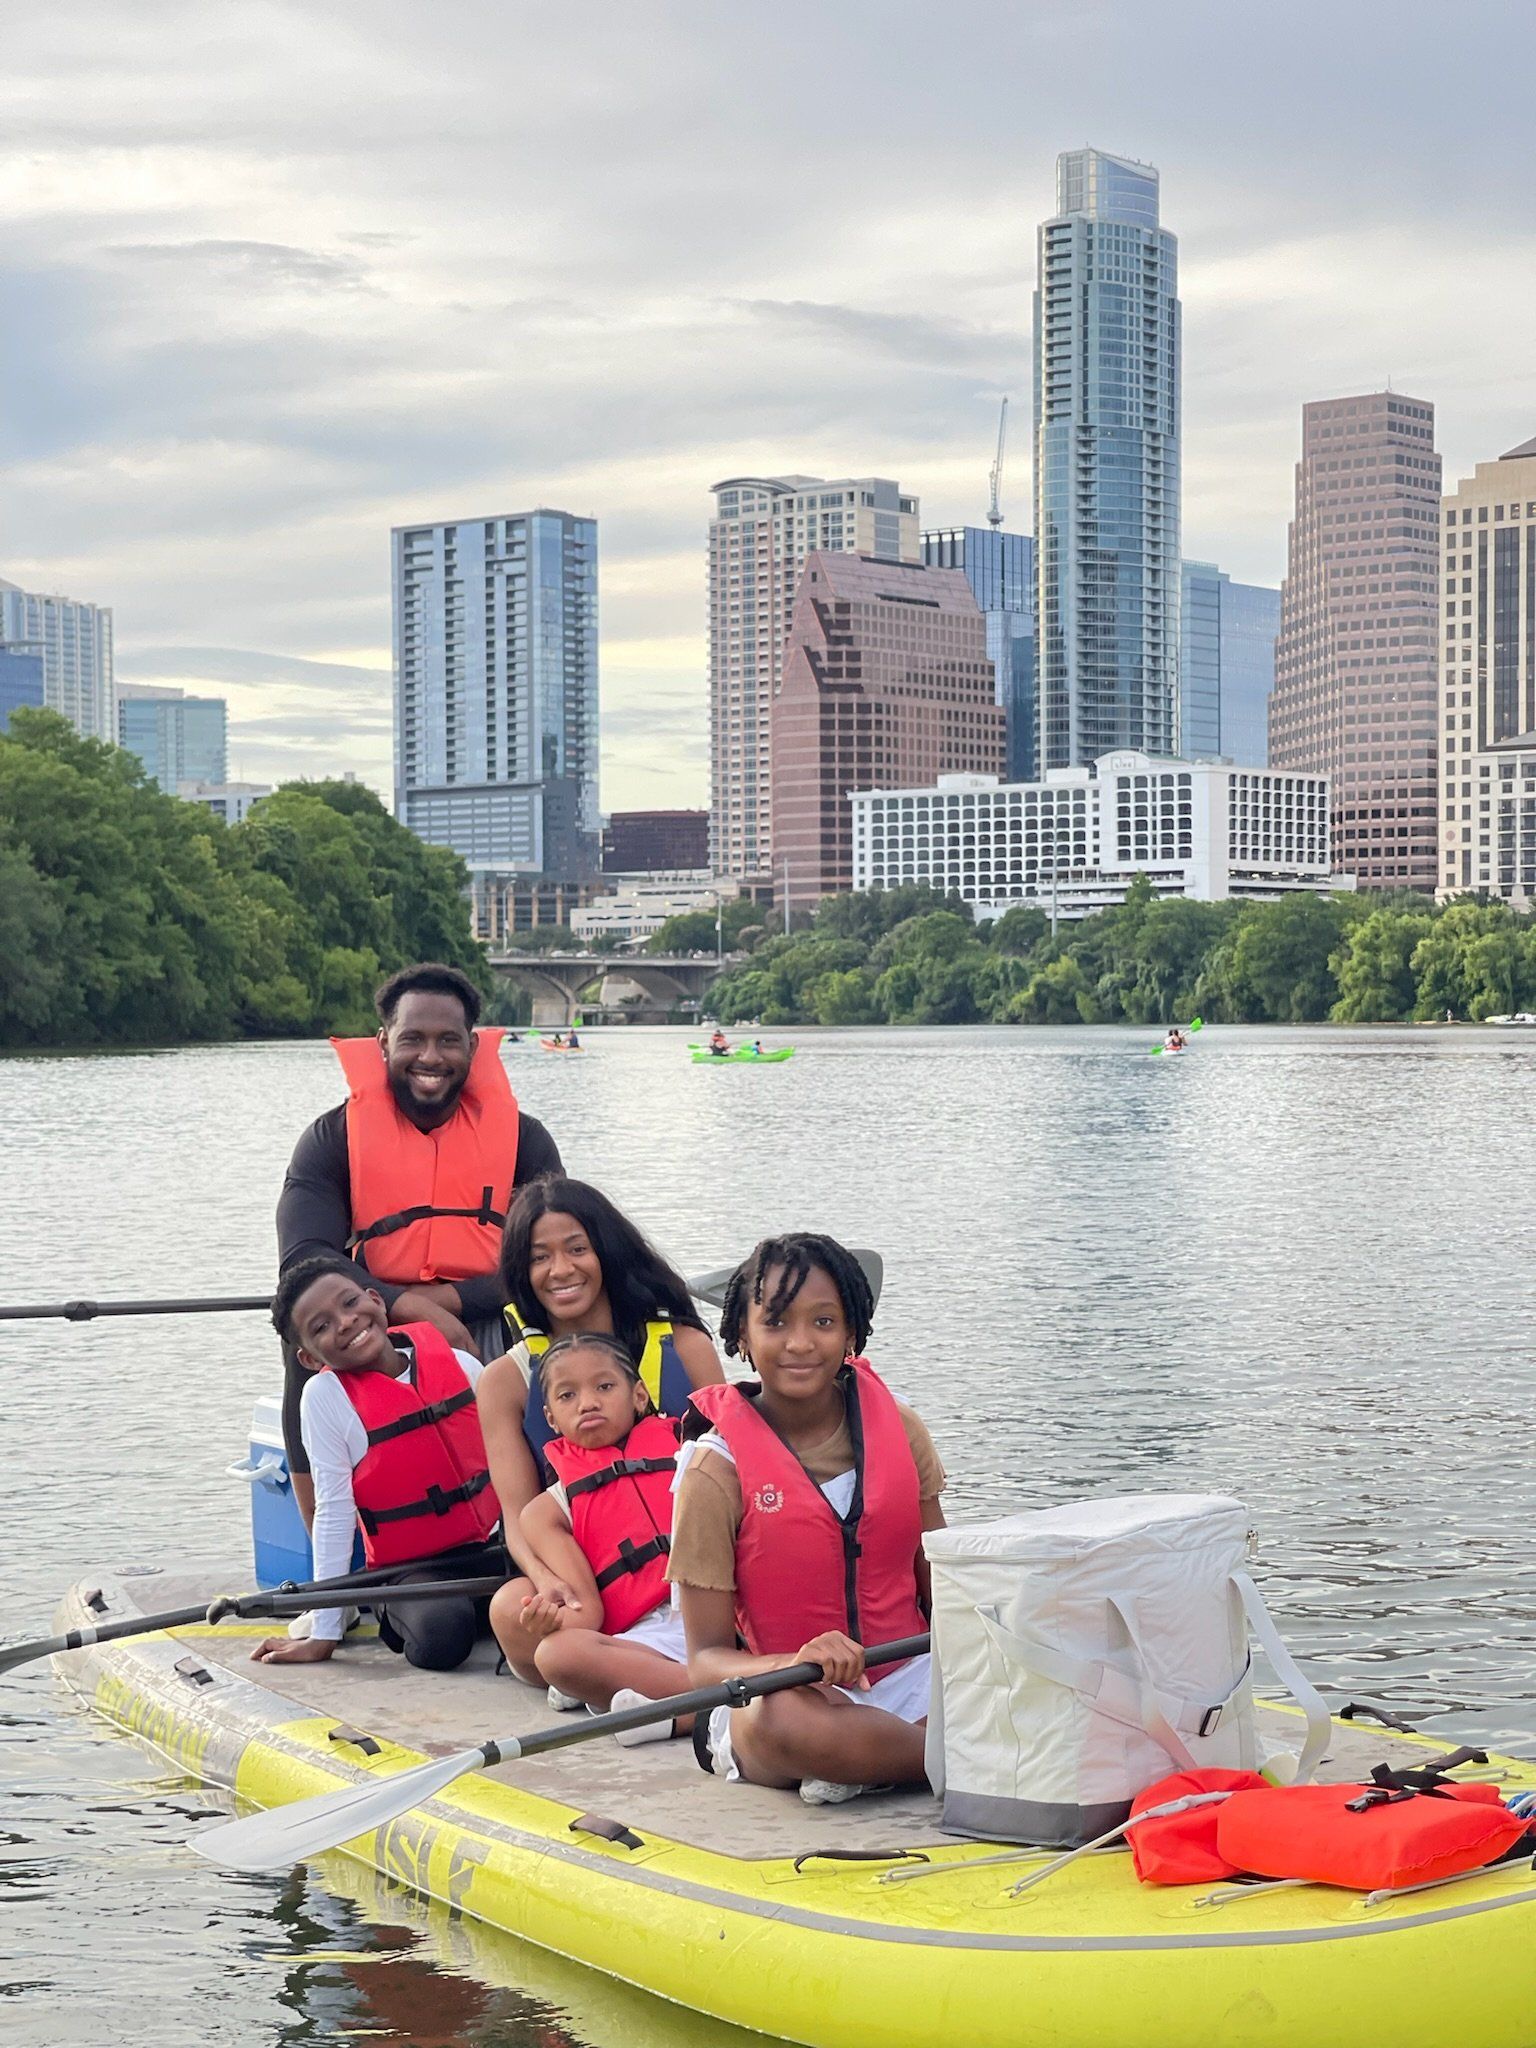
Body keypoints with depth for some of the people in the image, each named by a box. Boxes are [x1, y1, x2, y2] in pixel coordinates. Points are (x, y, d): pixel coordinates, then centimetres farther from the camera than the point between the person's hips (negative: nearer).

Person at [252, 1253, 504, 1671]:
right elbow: (333, 1512, -8)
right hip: (411, 1569, -3)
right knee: (442, 1634, -36)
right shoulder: (325, 1396, -7)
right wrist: (324, 1634, -10)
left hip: (494, 1550, 3)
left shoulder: (461, 1366, 0)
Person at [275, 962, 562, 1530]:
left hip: (487, 1330, 0)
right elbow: (302, 1262, -13)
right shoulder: (333, 1139, 2)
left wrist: (447, 1300, -18)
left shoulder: (522, 1138, 6)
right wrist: (417, 1309, -25)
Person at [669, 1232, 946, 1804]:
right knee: (783, 1717, -40)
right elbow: (707, 1658, -9)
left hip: (906, 1676, 3)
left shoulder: (898, 1429, 5)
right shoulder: (717, 1468, -7)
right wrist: (794, 1665, -31)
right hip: (784, 1686, -3)